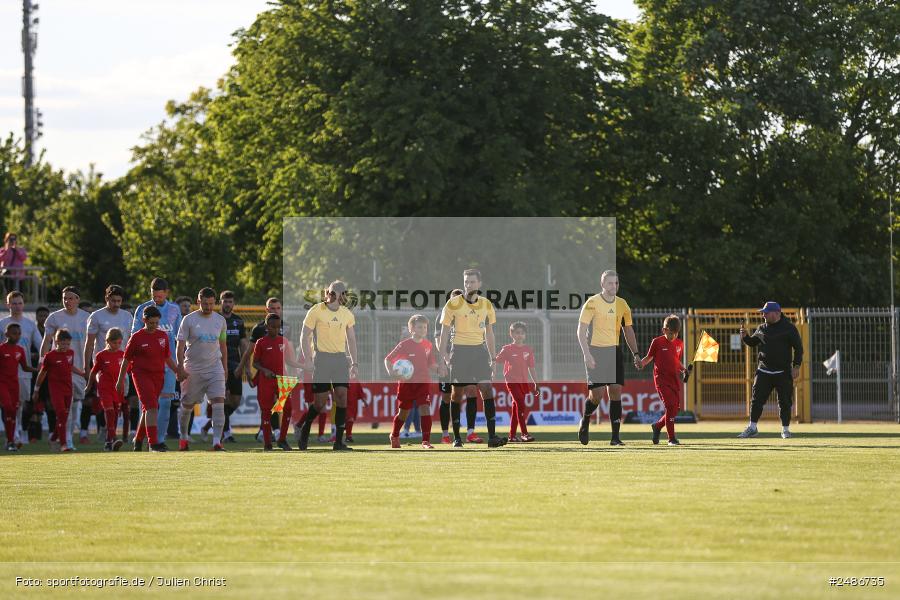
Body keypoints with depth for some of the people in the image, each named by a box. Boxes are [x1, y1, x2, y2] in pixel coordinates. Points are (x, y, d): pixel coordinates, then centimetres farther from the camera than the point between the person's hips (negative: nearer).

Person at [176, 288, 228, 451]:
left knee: (218, 403, -14)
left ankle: (217, 441, -17)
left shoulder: (220, 320, 6)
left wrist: (225, 368, 14)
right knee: (187, 405, 8)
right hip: (192, 370, -2)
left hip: (215, 368, 2)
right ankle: (184, 437, 30)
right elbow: (180, 345, -5)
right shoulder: (189, 320, -5)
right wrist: (180, 367, -13)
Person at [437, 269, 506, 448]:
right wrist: (441, 357, -6)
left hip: (480, 350, 3)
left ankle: (492, 436, -12)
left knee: (487, 390, -9)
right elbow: (444, 332, 0)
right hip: (460, 351, -2)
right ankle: (456, 437, 12)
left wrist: (493, 358, 12)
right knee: (457, 393, 2)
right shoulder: (453, 304, -4)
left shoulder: (486, 305, 6)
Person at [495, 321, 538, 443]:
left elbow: (531, 368, 13)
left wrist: (535, 384, 14)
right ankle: (524, 434, -18)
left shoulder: (528, 349, 8)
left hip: (524, 381, 4)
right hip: (512, 381, -4)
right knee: (520, 405, -16)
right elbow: (496, 361, -5)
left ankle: (512, 435, 14)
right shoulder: (507, 349, -2)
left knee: (515, 407, 10)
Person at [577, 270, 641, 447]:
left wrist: (635, 354, 9)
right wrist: (587, 354, -17)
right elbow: (581, 330, -8)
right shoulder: (592, 303, -7)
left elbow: (628, 331, 17)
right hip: (595, 351, -4)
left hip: (614, 351, 4)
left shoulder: (622, 304, 8)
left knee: (616, 392, -5)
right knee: (596, 395, -8)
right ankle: (585, 424, 23)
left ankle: (615, 437, -4)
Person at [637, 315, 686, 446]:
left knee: (675, 408, 3)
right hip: (661, 379, -6)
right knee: (670, 406, -17)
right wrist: (641, 363, -14)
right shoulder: (657, 342, -2)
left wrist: (683, 369, 5)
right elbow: (649, 357, 4)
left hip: (675, 379, 6)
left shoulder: (679, 344, 11)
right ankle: (671, 438, -11)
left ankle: (657, 426, 29)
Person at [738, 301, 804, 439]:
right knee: (757, 399, 0)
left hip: (783, 372, -4)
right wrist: (745, 337, -2)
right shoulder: (762, 328, 10)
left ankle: (785, 429, 9)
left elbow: (798, 347, -3)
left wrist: (796, 366, -11)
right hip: (764, 371, 4)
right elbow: (752, 342, 20)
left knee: (784, 402, -1)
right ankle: (752, 427, 7)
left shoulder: (789, 328, -3)